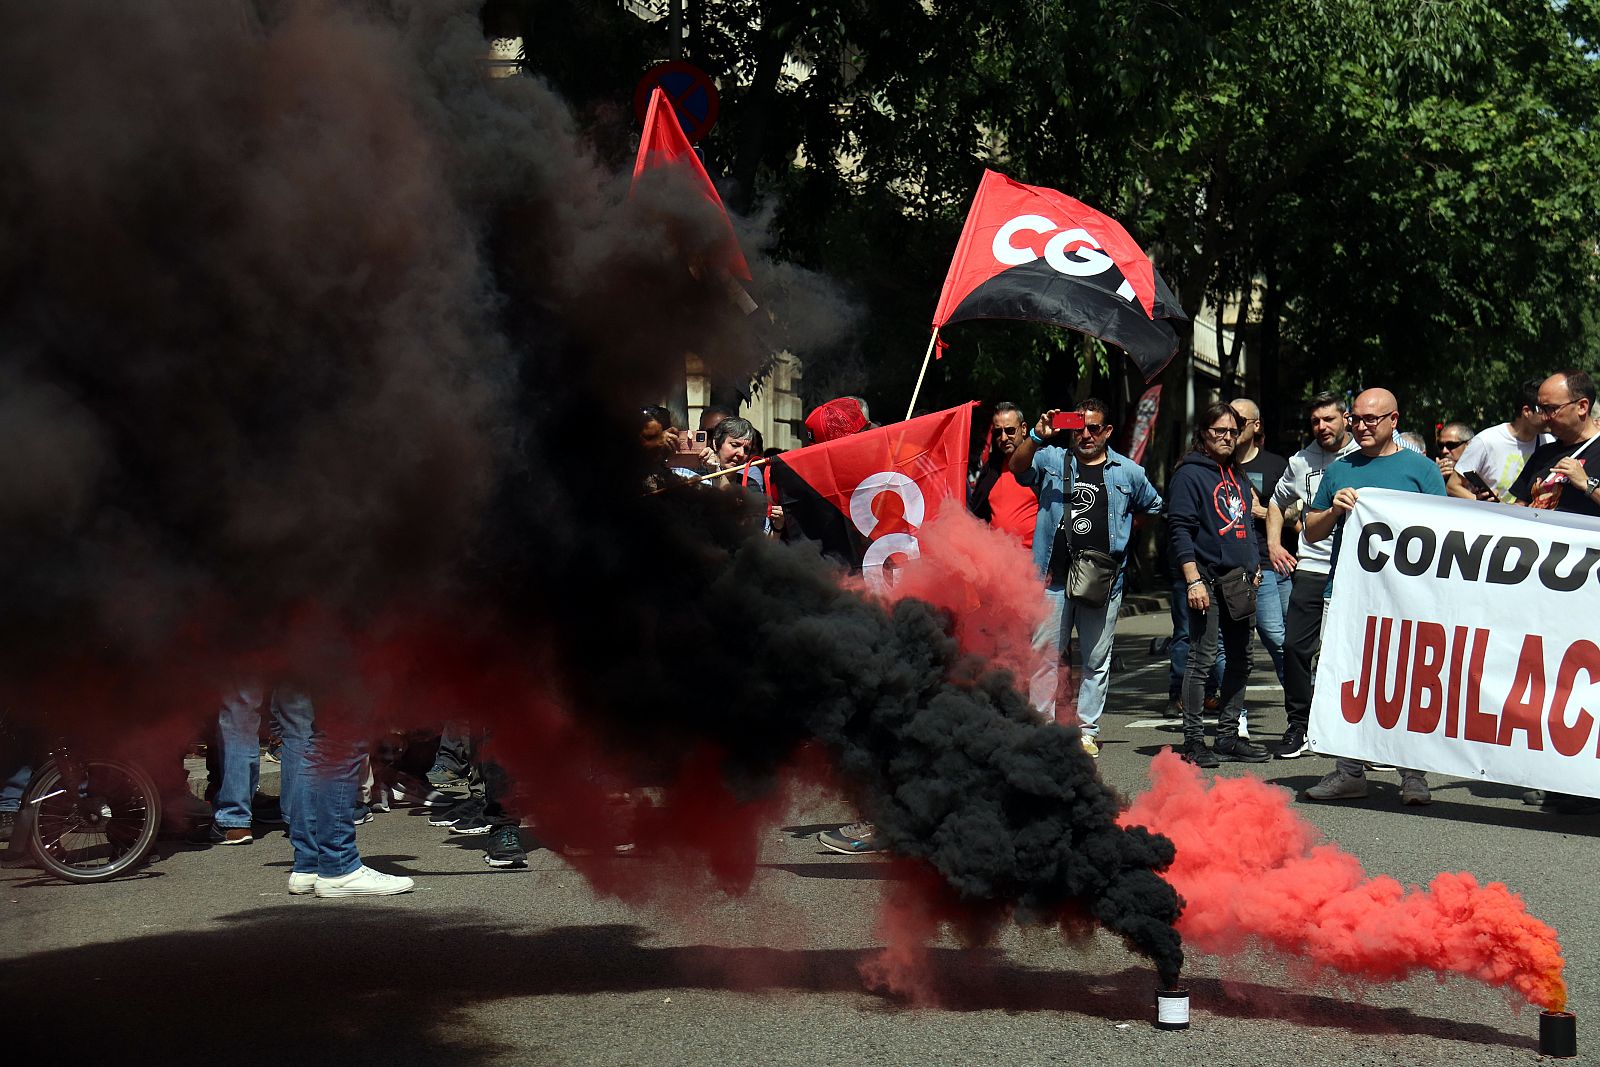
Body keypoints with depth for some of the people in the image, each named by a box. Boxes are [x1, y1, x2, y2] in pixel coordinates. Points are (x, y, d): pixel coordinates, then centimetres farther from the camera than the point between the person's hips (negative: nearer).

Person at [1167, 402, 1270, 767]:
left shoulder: (1238, 476, 20)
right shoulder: (1189, 474, -5)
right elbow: (1180, 529, -12)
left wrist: (1254, 568, 18)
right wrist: (1193, 581, -19)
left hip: (1240, 580, 8)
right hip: (1207, 578, -8)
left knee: (1241, 658, 9)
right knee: (1203, 659, -10)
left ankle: (1228, 736, 17)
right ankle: (1193, 741, -7)